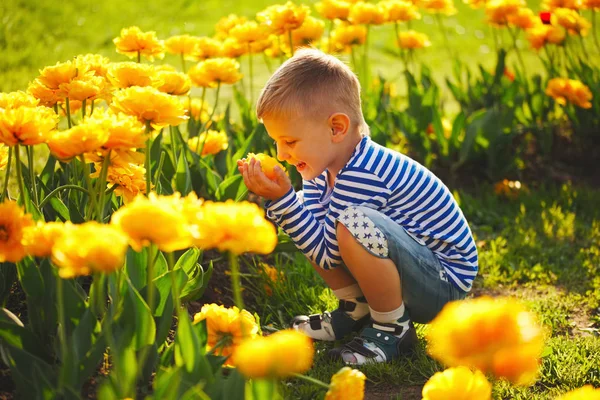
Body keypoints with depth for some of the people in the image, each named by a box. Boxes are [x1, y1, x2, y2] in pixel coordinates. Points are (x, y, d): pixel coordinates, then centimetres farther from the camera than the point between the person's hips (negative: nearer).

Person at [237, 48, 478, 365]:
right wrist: (274, 199, -16)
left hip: (442, 285, -9)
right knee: (313, 219, 7)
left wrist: (282, 198, -27)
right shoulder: (326, 166, 0)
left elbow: (325, 253, -24)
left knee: (356, 225, -35)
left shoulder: (362, 176, -28)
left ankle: (393, 329, -14)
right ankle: (357, 311, 15)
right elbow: (306, 233, -2)